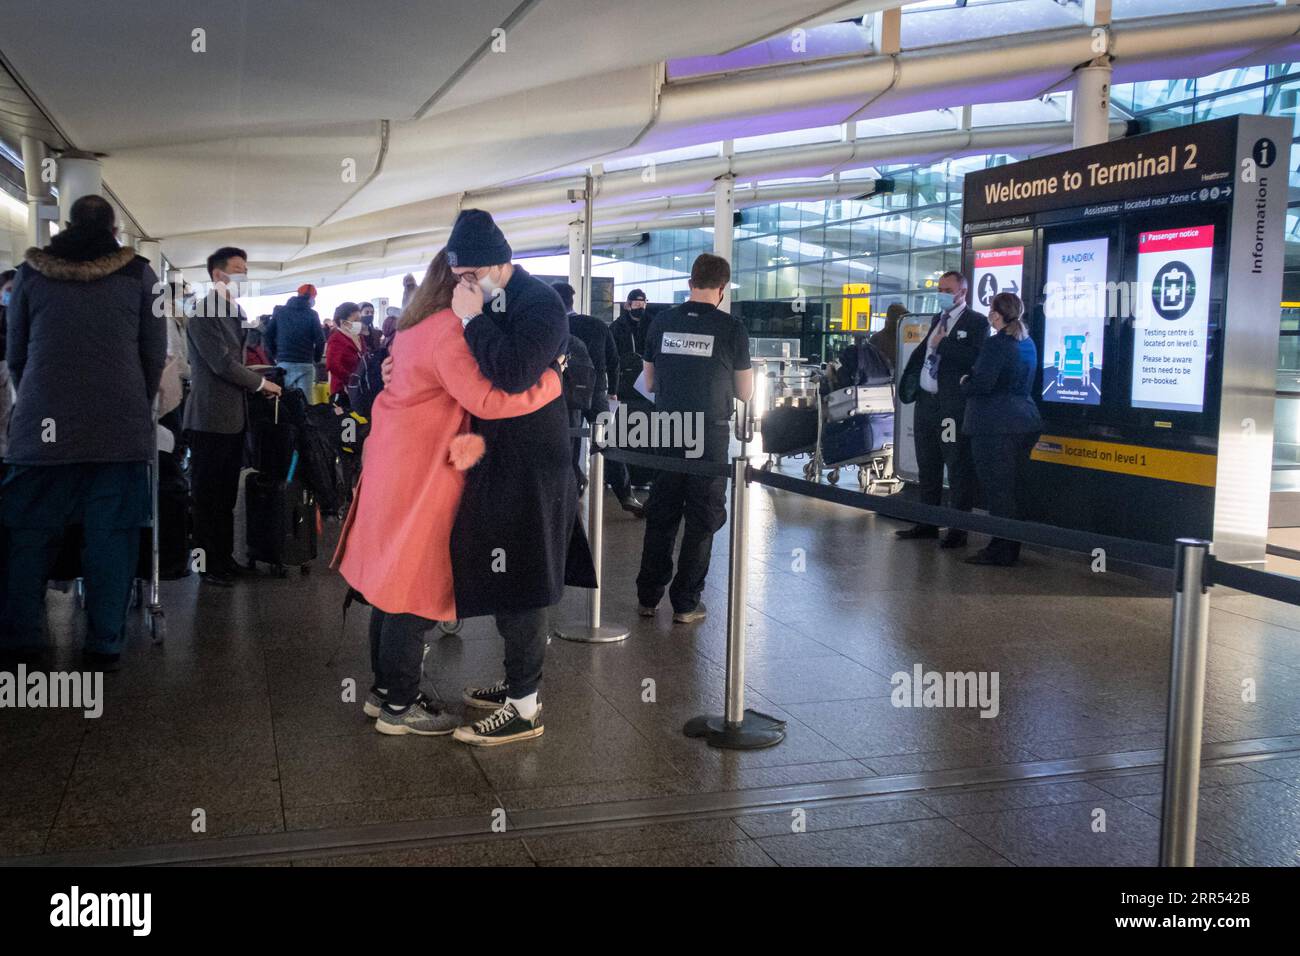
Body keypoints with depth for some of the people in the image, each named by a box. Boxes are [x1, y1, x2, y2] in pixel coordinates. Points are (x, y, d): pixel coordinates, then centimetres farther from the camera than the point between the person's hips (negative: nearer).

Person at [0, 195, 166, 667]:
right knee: (111, 536, 2)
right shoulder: (138, 274, 5)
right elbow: (155, 354, 6)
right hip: (120, 427, -1)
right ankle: (104, 645, 3)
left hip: (43, 425, 1)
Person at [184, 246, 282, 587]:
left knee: (226, 493, 15)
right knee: (207, 495, 2)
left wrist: (256, 386, 9)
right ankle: (208, 563, 10)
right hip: (210, 418, -8)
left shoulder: (236, 312, 14)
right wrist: (261, 383, -10)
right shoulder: (202, 312, -14)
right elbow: (222, 363, -19)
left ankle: (224, 555, 24)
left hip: (234, 416, 8)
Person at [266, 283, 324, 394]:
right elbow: (320, 340, -5)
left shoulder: (279, 311, 10)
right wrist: (316, 359, 11)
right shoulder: (311, 314, 0)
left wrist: (275, 356, 18)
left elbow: (269, 335, 9)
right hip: (305, 365, -3)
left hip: (283, 363, 3)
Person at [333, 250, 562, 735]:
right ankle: (399, 707, 9)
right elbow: (486, 401, -28)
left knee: (393, 584, 17)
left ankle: (384, 690, 28)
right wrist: (553, 380, -21)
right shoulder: (449, 333, -19)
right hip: (419, 477, -10)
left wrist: (466, 437, -2)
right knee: (416, 591, -1)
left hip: (394, 468, 10)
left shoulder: (418, 327, 12)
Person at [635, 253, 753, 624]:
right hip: (709, 433, -3)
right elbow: (745, 393, 1)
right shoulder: (731, 328, -7)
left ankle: (648, 597, 19)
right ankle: (685, 603, 11)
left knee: (660, 515, 13)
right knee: (702, 518, 7)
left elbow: (650, 382, 11)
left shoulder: (661, 323, 1)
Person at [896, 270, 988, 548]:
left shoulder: (976, 322, -7)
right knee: (927, 466, 15)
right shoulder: (937, 319, 17)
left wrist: (943, 343, -16)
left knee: (958, 468, -2)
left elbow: (975, 358, -21)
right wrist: (909, 382, 14)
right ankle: (928, 523, 26)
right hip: (926, 401, 8)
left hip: (953, 405, -8)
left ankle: (958, 530, 4)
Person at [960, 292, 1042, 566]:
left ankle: (1001, 551, 0)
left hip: (995, 425, -9)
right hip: (1024, 421, 9)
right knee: (1014, 488, 14)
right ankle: (1011, 548, 21)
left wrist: (965, 383, 0)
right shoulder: (1028, 343, 12)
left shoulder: (996, 345, -16)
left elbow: (983, 383, -22)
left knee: (997, 489, -3)